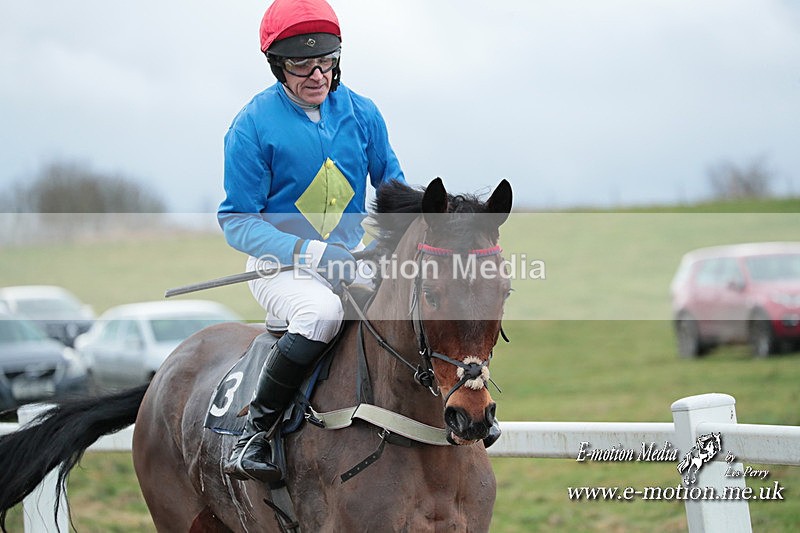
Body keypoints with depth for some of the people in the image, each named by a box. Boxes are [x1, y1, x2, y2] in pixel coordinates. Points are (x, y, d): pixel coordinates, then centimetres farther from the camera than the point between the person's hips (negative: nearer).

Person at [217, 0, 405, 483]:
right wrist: (312, 254, -23)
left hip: (353, 258, 5)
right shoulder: (254, 125, -9)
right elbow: (238, 222, -10)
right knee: (322, 312, -36)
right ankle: (255, 433, -25)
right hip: (281, 264, -5)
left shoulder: (362, 113, 3)